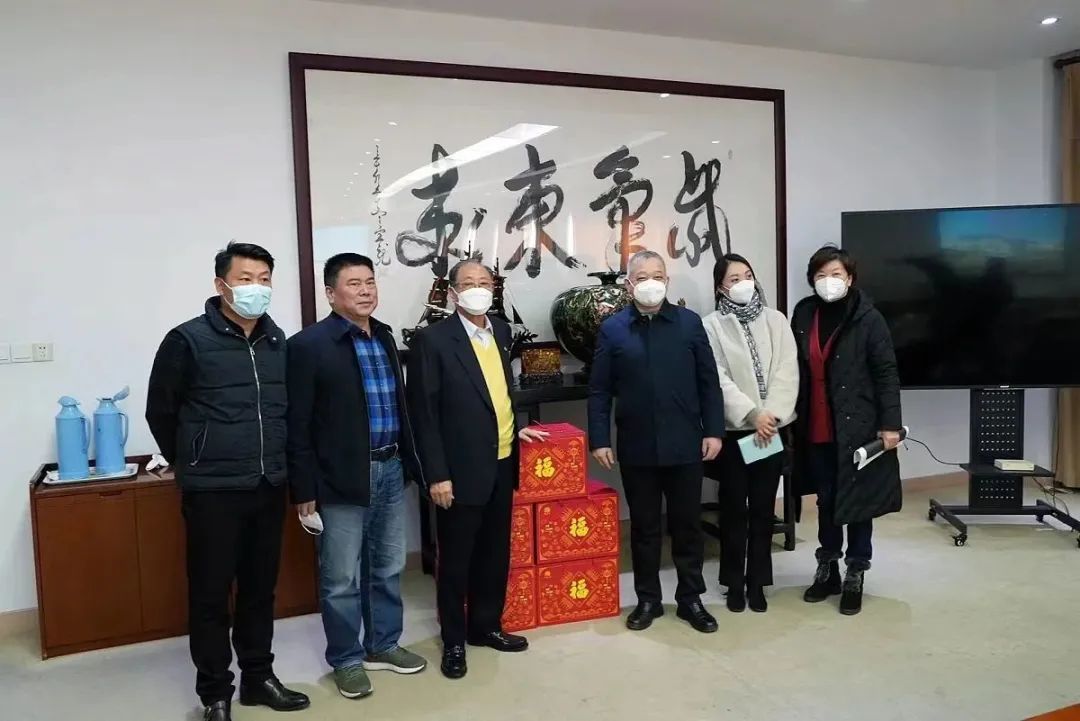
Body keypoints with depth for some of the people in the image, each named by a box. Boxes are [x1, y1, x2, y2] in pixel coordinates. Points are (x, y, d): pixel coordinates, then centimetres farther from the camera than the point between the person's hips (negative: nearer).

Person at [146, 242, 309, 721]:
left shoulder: (278, 342, 5)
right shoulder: (188, 340, -9)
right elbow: (160, 411, 0)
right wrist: (193, 465, 8)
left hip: (269, 487, 5)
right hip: (212, 491, -4)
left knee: (260, 587, 15)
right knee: (211, 593, 7)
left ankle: (258, 677, 30)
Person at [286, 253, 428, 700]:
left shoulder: (384, 337, 9)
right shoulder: (308, 345, -12)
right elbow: (298, 425, -11)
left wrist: (409, 461, 14)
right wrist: (304, 491, -12)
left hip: (390, 470, 7)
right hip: (342, 480, -6)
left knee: (388, 569, 18)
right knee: (342, 579, 8)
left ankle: (383, 645, 36)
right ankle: (347, 660, 26)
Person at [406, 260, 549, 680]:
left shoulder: (500, 331, 8)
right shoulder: (433, 340, -13)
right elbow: (423, 413, -14)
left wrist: (515, 427, 14)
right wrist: (437, 474, -16)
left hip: (502, 464, 6)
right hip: (462, 470, -6)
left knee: (495, 553, 17)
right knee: (456, 559, 8)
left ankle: (487, 626, 35)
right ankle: (454, 640, 25)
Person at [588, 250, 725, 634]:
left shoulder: (689, 322, 2)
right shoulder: (612, 329, 0)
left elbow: (708, 382, 4)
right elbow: (599, 390, 1)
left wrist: (714, 430, -1)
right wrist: (599, 439, -4)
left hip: (685, 444, 1)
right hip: (636, 447, 0)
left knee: (688, 524, 11)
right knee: (644, 526, 12)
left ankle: (690, 599, 27)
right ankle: (648, 599, 27)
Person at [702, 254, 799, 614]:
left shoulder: (776, 320, 5)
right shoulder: (712, 325, -2)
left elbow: (787, 371, -2)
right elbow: (718, 379, -9)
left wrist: (771, 414, -14)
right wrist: (752, 415, -17)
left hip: (772, 427, 2)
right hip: (734, 429, -2)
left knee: (763, 507, 8)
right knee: (734, 507, 6)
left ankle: (757, 581, 21)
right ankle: (735, 582, 19)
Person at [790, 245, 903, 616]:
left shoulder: (868, 318, -7)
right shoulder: (803, 314, 3)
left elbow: (887, 374, -8)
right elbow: (796, 369, 5)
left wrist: (890, 423, -12)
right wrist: (792, 416, 3)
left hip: (858, 426, -3)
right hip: (815, 428, 4)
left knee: (858, 502, 7)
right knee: (825, 500, 15)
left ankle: (855, 575, 22)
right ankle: (827, 569, 30)